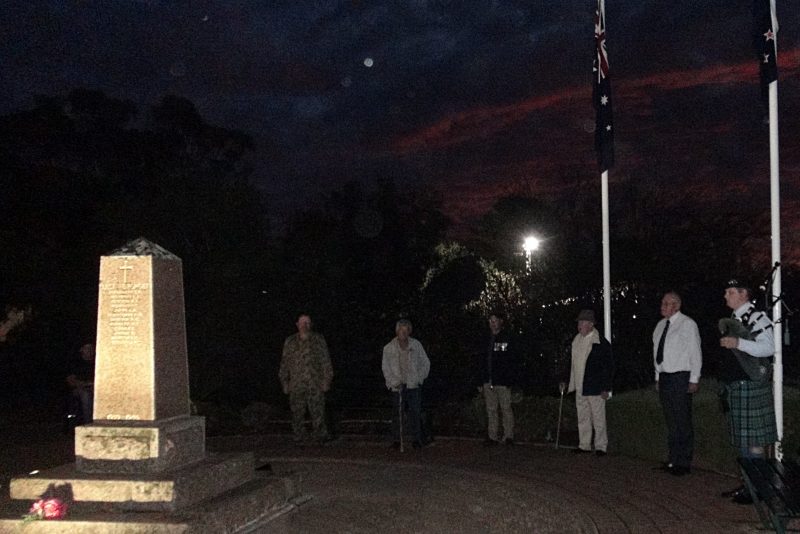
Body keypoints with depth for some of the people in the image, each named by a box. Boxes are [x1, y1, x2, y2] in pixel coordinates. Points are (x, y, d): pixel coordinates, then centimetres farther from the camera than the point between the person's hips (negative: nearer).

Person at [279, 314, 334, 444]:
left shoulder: (318, 339, 6)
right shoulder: (290, 342, 11)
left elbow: (325, 360, 5)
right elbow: (285, 363, 14)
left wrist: (326, 380, -1)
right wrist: (285, 382, 9)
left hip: (315, 384, -2)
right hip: (296, 384, 2)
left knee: (318, 410, -7)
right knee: (297, 412, 4)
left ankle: (321, 435, -3)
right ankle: (299, 436, 13)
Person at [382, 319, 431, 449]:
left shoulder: (416, 345, 5)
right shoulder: (389, 348, 1)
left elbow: (425, 363, 11)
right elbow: (386, 368, 4)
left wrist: (420, 378, 1)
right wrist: (394, 382, -7)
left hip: (414, 385, 1)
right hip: (397, 386, -1)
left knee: (415, 412, -2)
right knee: (397, 413, 0)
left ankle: (418, 439, 6)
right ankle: (396, 440, 10)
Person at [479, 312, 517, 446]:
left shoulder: (507, 339, -1)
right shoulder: (487, 340, 14)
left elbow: (512, 362, -5)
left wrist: (509, 379, -14)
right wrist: (481, 381, 10)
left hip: (502, 382, -5)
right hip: (489, 382, 5)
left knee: (506, 409, -1)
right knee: (491, 410, 8)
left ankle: (508, 436, 6)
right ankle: (492, 437, 13)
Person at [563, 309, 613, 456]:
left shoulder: (601, 343, -9)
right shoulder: (576, 341, 10)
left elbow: (609, 367, -9)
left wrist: (606, 388, -12)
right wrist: (570, 383, 15)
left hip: (595, 389, -6)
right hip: (580, 388, 6)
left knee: (598, 419, 2)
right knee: (583, 418, 11)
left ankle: (601, 446, 10)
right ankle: (584, 445, 20)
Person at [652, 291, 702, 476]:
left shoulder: (687, 324, -6)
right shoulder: (661, 325, 15)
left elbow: (695, 352, -8)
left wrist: (694, 379, -12)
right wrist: (658, 377, 15)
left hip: (680, 378, -7)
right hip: (664, 376, 7)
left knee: (682, 422, -5)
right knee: (670, 421, 10)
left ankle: (684, 463, 1)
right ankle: (673, 459, 16)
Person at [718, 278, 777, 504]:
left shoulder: (757, 317, -11)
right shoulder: (733, 320, 17)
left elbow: (768, 347, -22)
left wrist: (738, 343, -29)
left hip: (751, 385, -9)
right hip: (734, 385, 9)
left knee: (754, 441, -6)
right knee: (742, 440, 13)